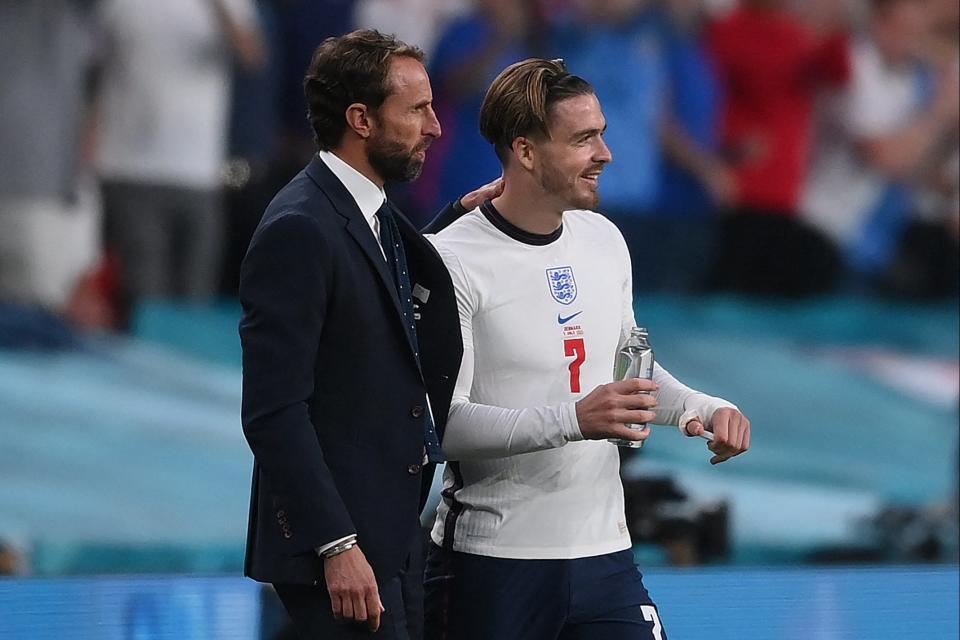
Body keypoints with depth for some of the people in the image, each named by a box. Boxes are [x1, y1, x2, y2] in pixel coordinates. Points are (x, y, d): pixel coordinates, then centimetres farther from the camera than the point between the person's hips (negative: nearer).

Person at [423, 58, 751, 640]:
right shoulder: (455, 262, -12)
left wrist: (703, 408, 5)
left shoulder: (604, 241, 10)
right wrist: (573, 421, -29)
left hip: (605, 553, 5)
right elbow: (442, 422, -19)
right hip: (493, 566, -5)